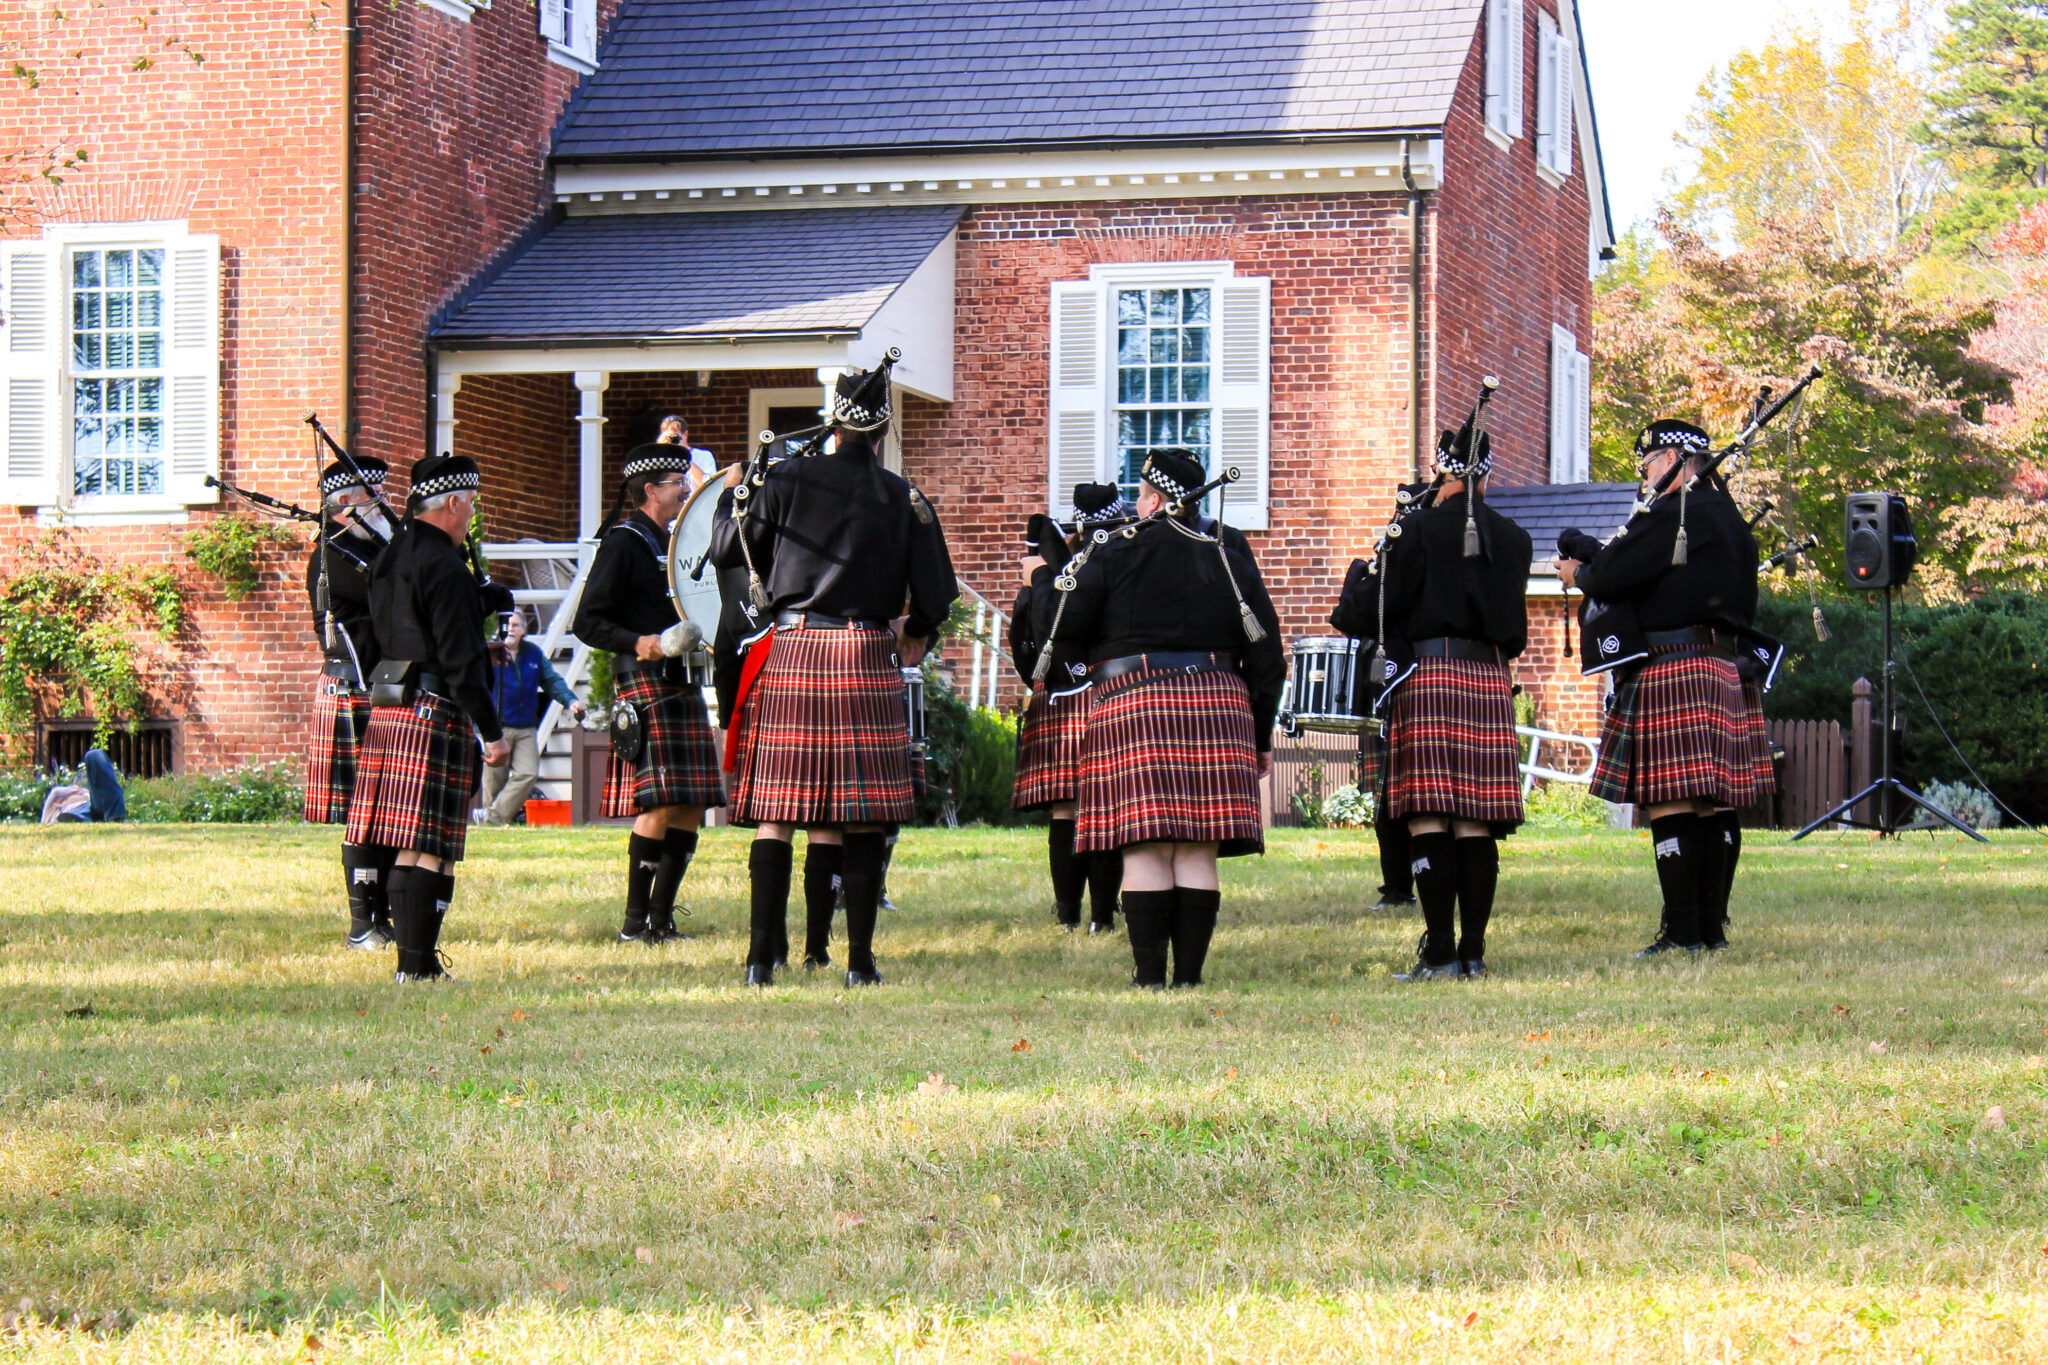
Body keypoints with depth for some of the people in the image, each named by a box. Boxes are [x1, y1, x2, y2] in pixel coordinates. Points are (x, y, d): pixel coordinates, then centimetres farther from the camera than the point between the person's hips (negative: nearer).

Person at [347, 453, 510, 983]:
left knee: (405, 848, 10)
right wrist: (492, 732, -14)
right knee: (428, 849, -7)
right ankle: (418, 967, -8)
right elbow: (461, 661, -17)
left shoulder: (388, 561, 14)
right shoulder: (445, 568, -14)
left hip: (388, 713, 9)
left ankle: (413, 959, 14)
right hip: (436, 717, -9)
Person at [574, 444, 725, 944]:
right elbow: (588, 622, -11)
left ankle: (662, 917, 10)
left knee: (691, 808, 5)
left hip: (684, 689, 9)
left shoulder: (670, 543, 21)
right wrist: (637, 643, -24)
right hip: (647, 684, -9)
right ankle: (635, 921, -7)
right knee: (660, 804, -13)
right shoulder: (623, 543, -6)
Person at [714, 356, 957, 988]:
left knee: (774, 813, 2)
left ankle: (762, 958, -1)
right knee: (864, 817, 4)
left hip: (793, 652, 0)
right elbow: (935, 595, 2)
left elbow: (726, 550, 6)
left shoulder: (789, 479, 0)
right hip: (868, 657, 0)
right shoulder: (904, 498, 2)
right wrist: (915, 637, 23)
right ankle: (860, 960, 3)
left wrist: (736, 496, 25)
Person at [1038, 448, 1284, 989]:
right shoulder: (1228, 560, 12)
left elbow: (1063, 628, 1)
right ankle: (1190, 973, 2)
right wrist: (1261, 737, 18)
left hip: (1134, 705, -3)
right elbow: (1266, 658, 11)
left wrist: (1041, 578, 20)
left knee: (1145, 850, -4)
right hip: (1216, 710, 3)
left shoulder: (1112, 552, 0)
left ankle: (1149, 975, -5)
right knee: (1198, 853, 3)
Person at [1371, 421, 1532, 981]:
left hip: (1428, 679, -4)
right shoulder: (1512, 538, 10)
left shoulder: (1419, 529, -5)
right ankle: (1473, 951, 4)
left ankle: (1440, 951, -9)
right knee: (1477, 823, 4)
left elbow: (1391, 611, -5)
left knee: (1430, 819, -5)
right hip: (1490, 682, 4)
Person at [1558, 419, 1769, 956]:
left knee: (1670, 804, -8)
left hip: (1671, 671, -10)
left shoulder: (1672, 514, -12)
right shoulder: (1726, 515, 18)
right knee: (1707, 807, 10)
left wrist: (1579, 574, 8)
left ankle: (1683, 934, -10)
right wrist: (1591, 557, 14)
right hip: (1720, 669, 10)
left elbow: (1612, 575, -16)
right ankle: (1710, 927, 13)